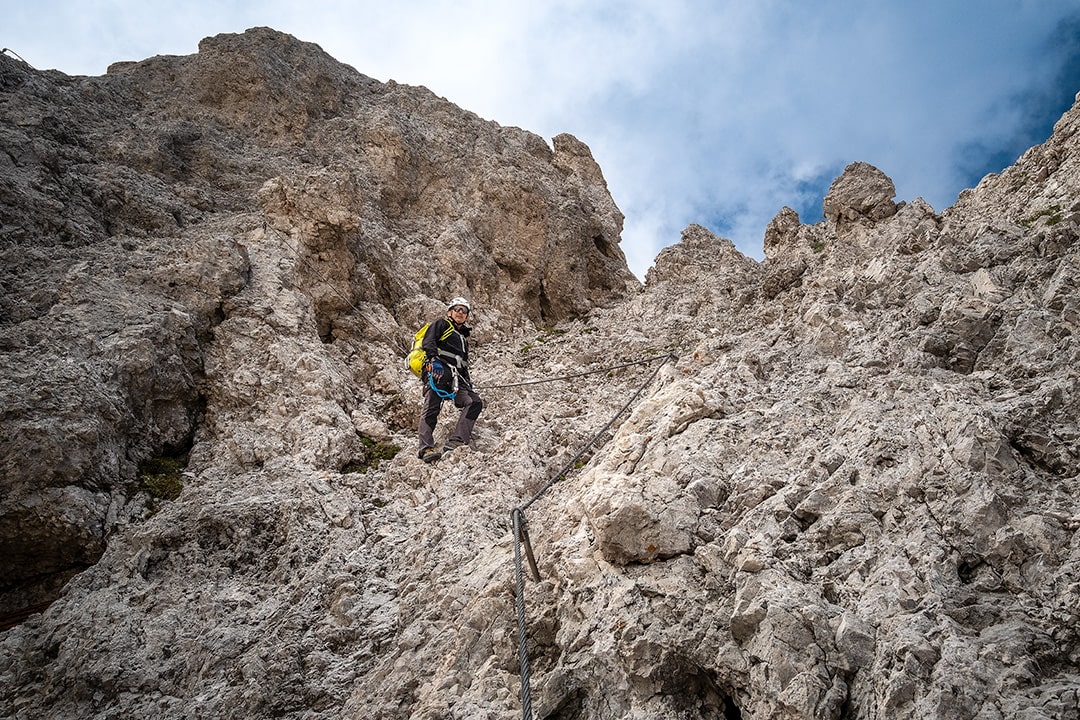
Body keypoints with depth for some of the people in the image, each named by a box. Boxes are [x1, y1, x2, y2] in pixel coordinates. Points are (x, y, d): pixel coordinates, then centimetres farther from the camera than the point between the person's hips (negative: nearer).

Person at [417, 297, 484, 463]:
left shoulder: (463, 337, 38)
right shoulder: (441, 324, 18)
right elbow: (428, 341, -2)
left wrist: (467, 381, 19)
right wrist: (434, 359, -21)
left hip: (455, 378, 6)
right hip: (438, 370, -6)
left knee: (475, 402, -15)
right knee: (431, 408, -22)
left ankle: (456, 442, -28)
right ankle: (426, 448, -33)